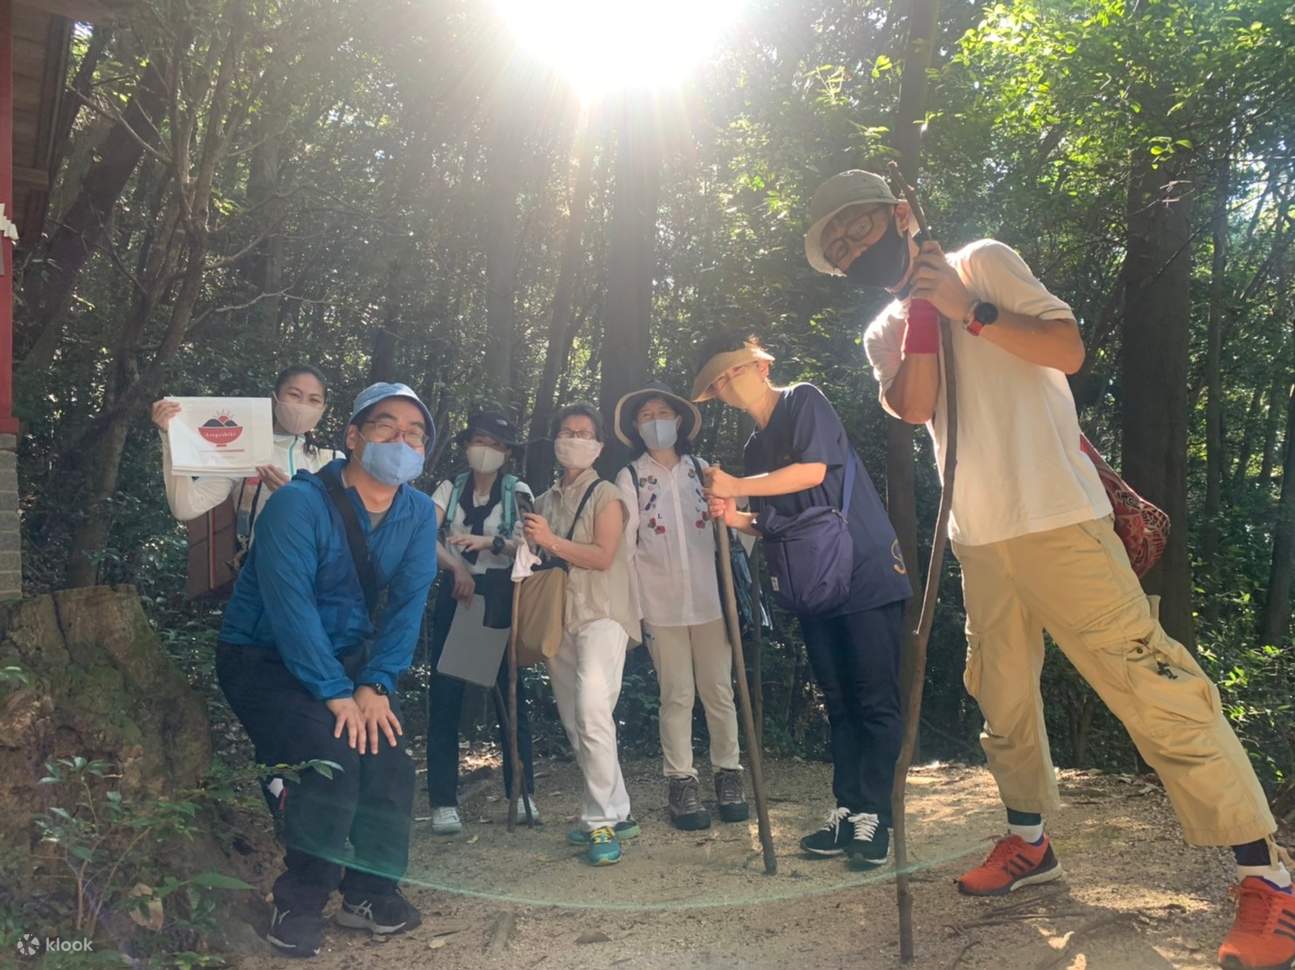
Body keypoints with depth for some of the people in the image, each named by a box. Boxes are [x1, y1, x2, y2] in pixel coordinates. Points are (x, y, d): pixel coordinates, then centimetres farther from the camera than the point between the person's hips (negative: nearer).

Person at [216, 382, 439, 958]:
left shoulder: (418, 513, -4)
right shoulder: (299, 503, -22)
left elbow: (408, 603, -8)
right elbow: (291, 605, -27)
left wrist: (376, 685, -19)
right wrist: (336, 693, -29)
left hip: (347, 654, 5)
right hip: (264, 657, -5)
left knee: (389, 754, -13)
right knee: (331, 756, -24)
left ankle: (370, 892, 8)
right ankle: (299, 905, -5)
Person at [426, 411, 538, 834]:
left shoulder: (517, 492, 2)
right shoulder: (450, 488, 6)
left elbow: (527, 545, -10)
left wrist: (490, 540, -26)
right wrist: (456, 565, -21)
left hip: (500, 596, -1)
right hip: (455, 592, 1)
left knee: (510, 693, 4)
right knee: (444, 695, -2)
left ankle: (522, 793, 16)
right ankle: (444, 803, 4)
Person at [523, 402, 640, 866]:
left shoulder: (606, 496, 1)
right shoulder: (545, 501, 18)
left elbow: (604, 556, -10)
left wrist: (552, 542, -19)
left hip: (601, 615, -6)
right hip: (558, 619, 7)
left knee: (592, 711, -23)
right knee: (574, 722, 8)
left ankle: (602, 821, -16)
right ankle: (615, 813, 20)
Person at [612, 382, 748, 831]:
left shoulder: (701, 469, 9)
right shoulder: (630, 477, 5)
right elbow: (624, 545, 1)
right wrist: (629, 607, -6)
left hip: (711, 598, 2)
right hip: (661, 603, -1)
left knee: (719, 691, 5)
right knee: (677, 695, 2)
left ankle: (728, 773, 17)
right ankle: (681, 782, 11)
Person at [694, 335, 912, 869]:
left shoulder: (804, 401, -2)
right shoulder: (756, 447, 17)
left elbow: (812, 470, -16)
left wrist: (738, 486, -10)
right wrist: (736, 518, 0)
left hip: (865, 573, -7)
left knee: (875, 699, -5)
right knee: (839, 701, 9)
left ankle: (874, 816, -1)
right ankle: (848, 810, 14)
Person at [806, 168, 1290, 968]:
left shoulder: (983, 263, 1)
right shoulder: (886, 333, 14)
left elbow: (1069, 349, -9)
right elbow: (916, 406, -5)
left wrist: (967, 308, -15)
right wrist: (922, 308, -6)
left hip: (1056, 517, -6)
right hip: (978, 536, 6)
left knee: (1151, 684, -9)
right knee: (1003, 695, 13)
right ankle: (1029, 841, 30)